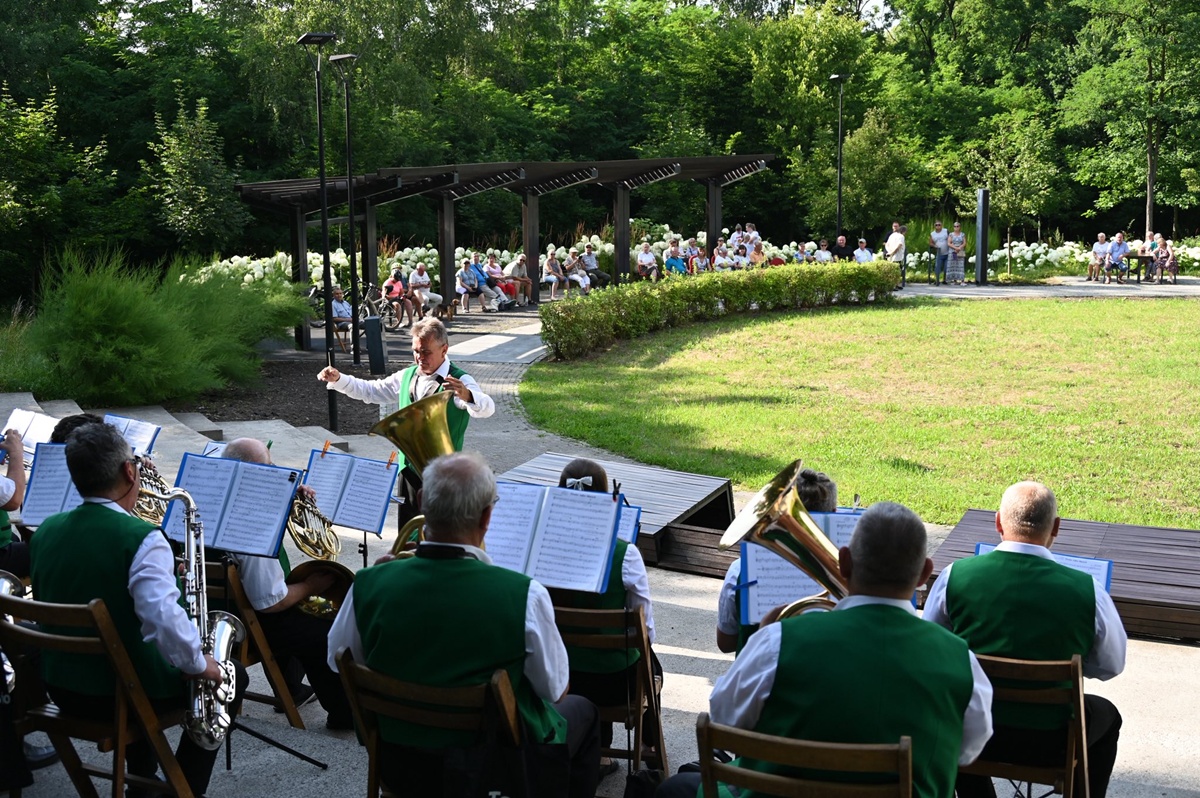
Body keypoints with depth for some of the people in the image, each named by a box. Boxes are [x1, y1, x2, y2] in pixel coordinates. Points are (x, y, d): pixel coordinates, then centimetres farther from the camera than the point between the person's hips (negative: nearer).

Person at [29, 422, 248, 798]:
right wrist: (199, 666, -18)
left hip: (61, 688, 7)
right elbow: (165, 620, -35)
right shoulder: (141, 538, -24)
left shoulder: (46, 531, -2)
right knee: (231, 675, 15)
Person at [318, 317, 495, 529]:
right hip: (409, 469, 6)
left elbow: (487, 408, -30)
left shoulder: (459, 381, -13)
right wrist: (338, 379, 4)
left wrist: (467, 396, -53)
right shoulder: (407, 376, 9)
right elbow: (370, 390, 19)